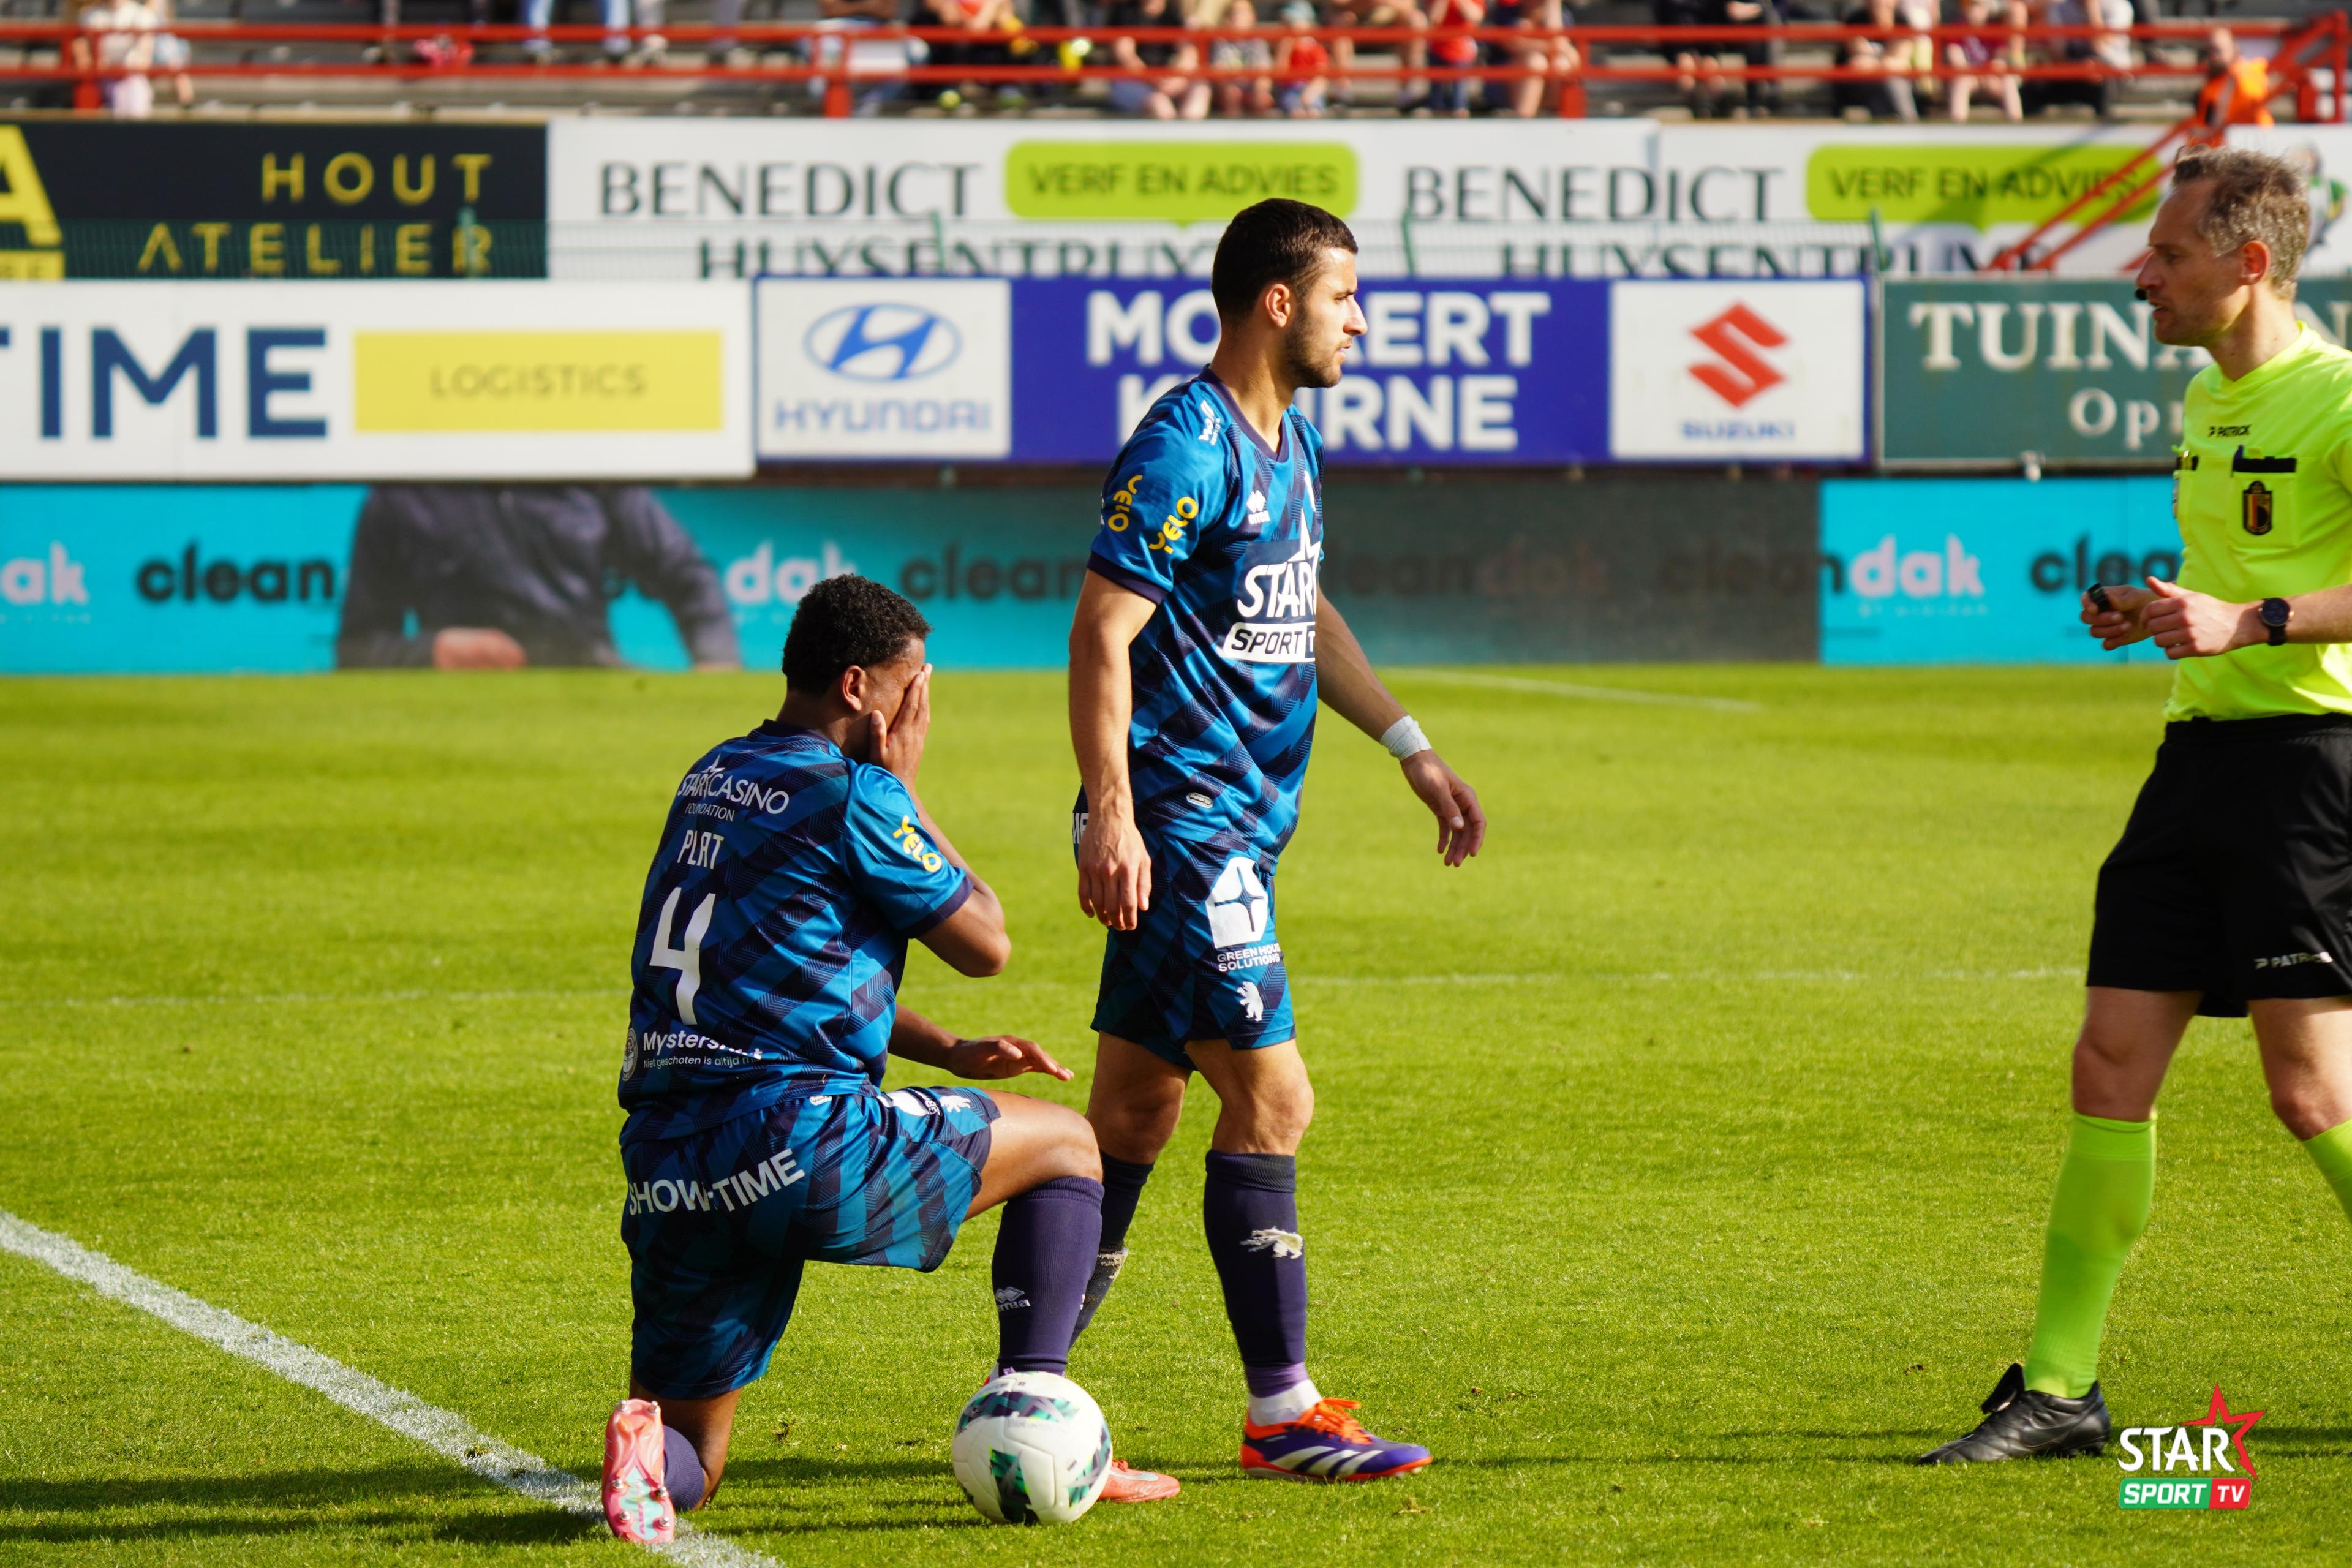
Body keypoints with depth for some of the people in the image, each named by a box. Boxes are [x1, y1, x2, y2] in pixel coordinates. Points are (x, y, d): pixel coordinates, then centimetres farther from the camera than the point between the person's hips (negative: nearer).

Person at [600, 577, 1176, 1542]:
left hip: (662, 1173, 7)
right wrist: (905, 784, 11)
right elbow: (986, 946, 6)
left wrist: (949, 1052, 23)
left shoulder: (712, 782, 20)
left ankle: (651, 1446, -20)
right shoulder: (851, 795, -5)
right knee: (1068, 1145, 16)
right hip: (798, 1138, -7)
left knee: (690, 1467, 17)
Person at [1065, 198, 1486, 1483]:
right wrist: (1111, 814, -25)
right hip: (1183, 828, -10)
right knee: (1271, 1099, -9)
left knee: (1136, 1108, 11)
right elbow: (1102, 632, -19)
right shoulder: (1184, 448, -16)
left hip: (1236, 824, 10)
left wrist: (1411, 749, 24)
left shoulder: (1285, 441, 15)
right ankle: (1281, 1415, -5)